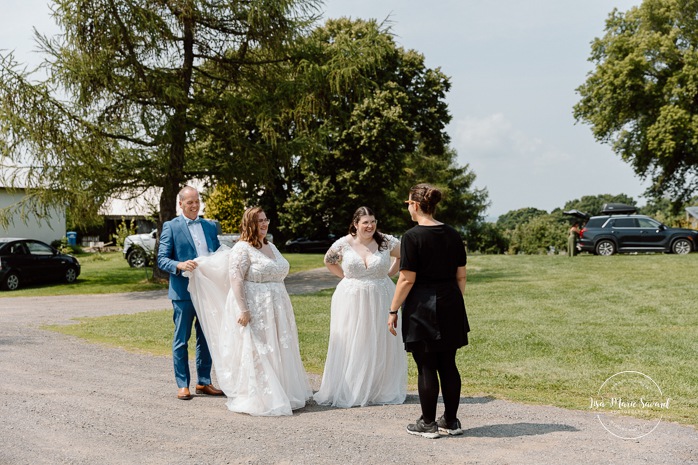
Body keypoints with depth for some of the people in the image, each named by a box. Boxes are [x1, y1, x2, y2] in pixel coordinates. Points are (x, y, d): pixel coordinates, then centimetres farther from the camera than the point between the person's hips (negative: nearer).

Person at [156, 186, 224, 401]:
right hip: (183, 292, -5)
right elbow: (162, 259, -6)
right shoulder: (171, 227, -1)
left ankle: (204, 382, 20)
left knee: (206, 339, 10)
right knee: (181, 339, 2)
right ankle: (183, 385, 11)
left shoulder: (210, 226, 13)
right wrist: (180, 265, -25)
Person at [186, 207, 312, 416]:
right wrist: (243, 310, -25)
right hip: (253, 310, -9)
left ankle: (282, 395, 24)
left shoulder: (271, 247, 14)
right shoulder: (242, 249, -12)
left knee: (275, 351, 14)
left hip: (274, 310, 9)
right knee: (253, 353, -4)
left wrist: (283, 308, 21)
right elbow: (235, 279, -19)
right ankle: (253, 399, 5)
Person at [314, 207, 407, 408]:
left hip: (380, 300, 0)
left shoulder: (386, 242, -5)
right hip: (351, 301, 0)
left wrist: (389, 274, 3)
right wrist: (346, 276, 4)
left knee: (381, 345, 5)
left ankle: (382, 390, 15)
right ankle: (348, 391, 9)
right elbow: (329, 261, 13)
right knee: (350, 347, 2)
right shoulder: (343, 243, -4)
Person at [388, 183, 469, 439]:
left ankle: (428, 424, 10)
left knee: (426, 367, 2)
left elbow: (407, 280, -14)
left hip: (422, 308, -6)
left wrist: (393, 310, -7)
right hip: (450, 305, 6)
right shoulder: (453, 235, 6)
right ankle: (451, 421, 19)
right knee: (448, 364, 12)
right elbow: (461, 276, 10)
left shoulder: (412, 236, -12)